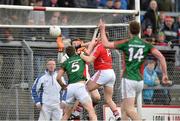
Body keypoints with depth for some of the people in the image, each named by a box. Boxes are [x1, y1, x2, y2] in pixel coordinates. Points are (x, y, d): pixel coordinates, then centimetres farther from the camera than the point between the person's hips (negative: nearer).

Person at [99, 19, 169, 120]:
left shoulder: (126, 43, -5)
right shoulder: (146, 45, 4)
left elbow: (106, 44, -3)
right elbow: (161, 57, -6)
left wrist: (102, 30, 12)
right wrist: (165, 74, -2)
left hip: (128, 79, -5)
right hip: (139, 81, 5)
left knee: (129, 110, -9)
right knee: (124, 108, 17)